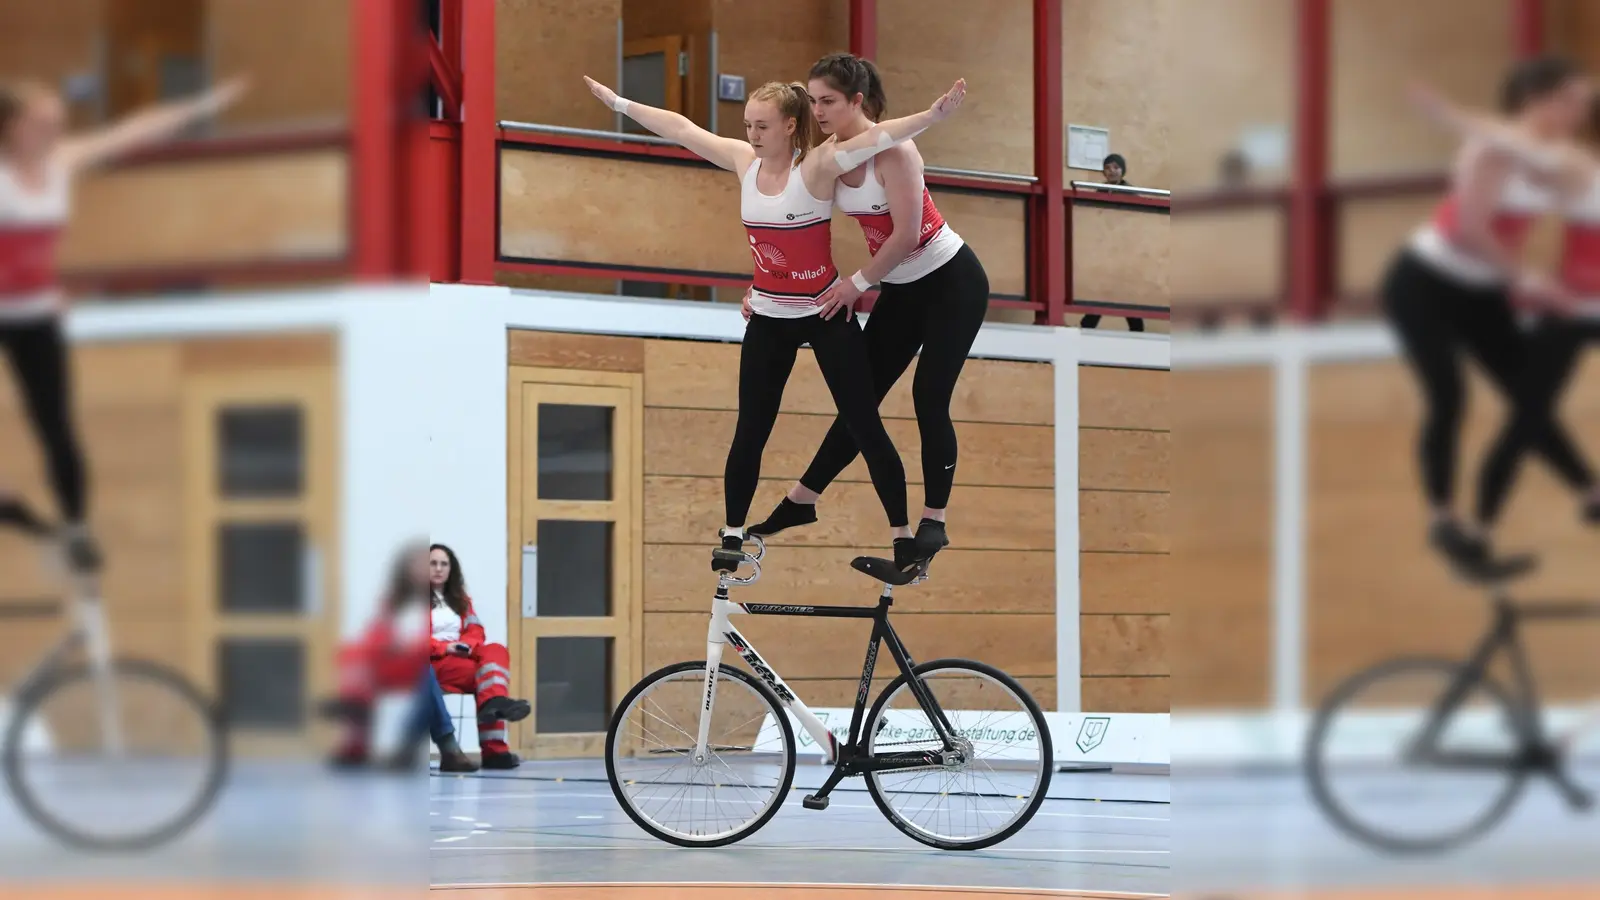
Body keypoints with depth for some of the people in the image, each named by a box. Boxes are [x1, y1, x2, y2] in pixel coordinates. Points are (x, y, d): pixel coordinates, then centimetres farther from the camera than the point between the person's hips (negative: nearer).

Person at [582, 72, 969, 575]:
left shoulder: (817, 166, -18)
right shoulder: (744, 161, -3)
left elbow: (879, 135, -33)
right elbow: (680, 128, 8)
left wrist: (933, 115, -47)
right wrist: (618, 103, 16)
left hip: (826, 314, -5)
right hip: (768, 319, 5)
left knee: (864, 427, -2)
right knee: (750, 433, 6)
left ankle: (903, 538, 5)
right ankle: (732, 537, 17)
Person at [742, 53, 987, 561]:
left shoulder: (891, 149, -25)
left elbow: (905, 234, -27)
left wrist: (857, 284, -20)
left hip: (952, 283, -7)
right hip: (902, 289, 7)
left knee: (929, 398, -11)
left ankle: (934, 521, -1)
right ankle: (801, 501, 15)